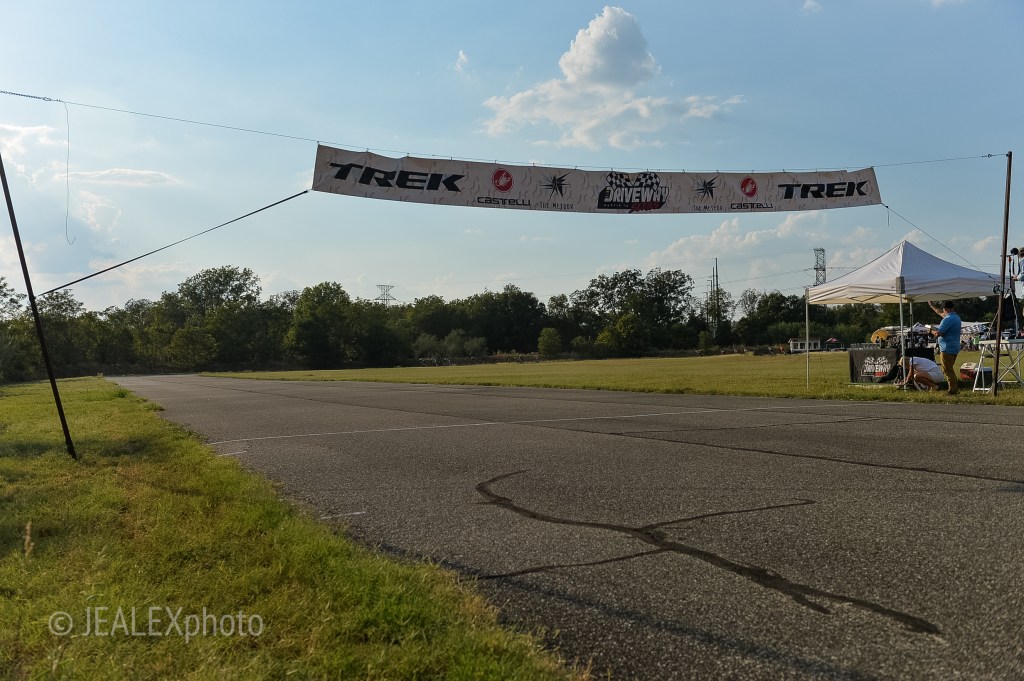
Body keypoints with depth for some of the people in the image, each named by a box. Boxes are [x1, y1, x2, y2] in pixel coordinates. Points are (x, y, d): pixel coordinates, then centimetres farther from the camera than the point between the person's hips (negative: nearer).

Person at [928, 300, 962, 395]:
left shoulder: (948, 319, -20)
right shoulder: (956, 317, 11)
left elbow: (938, 333, -24)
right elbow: (940, 312, 27)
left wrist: (933, 331, -2)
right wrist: (931, 305, 36)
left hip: (947, 349, -9)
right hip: (954, 348, 9)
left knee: (948, 370, -2)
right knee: (950, 369, 20)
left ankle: (953, 389, 1)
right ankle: (955, 386, 24)